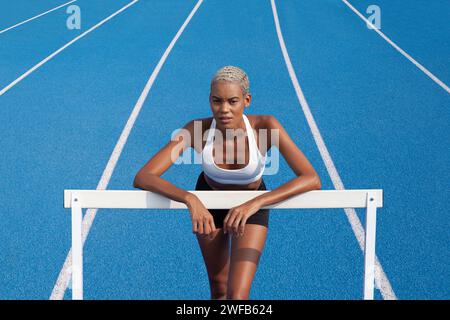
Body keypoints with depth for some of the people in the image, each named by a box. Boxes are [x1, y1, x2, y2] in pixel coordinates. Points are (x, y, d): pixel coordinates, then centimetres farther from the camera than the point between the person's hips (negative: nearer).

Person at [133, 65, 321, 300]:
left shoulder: (266, 127, -33)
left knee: (237, 294, -13)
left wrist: (254, 204, -48)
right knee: (218, 289, 16)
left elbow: (312, 179, -39)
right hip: (207, 201, 1)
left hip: (253, 205, -1)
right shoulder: (197, 130, -31)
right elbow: (143, 177, -36)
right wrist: (190, 199, -52)